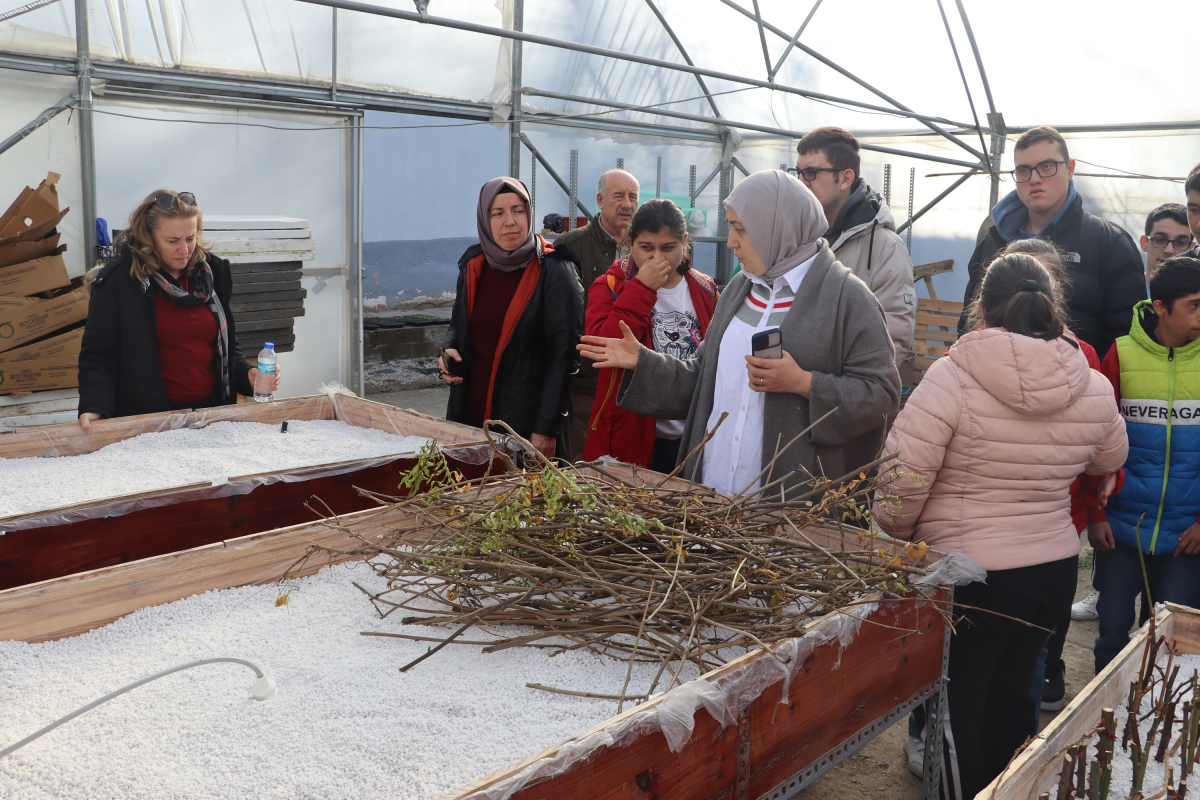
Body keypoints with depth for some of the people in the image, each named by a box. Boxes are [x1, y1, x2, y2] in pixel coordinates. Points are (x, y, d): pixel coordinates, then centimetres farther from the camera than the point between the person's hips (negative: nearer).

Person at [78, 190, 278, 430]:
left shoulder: (212, 273, 13)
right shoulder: (117, 281, 0)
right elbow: (97, 356, -1)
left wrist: (247, 375, 2)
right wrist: (94, 409, -17)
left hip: (212, 411, 3)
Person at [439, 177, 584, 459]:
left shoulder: (554, 271, -11)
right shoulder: (473, 264, 5)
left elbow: (563, 354, -14)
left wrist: (546, 428, -18)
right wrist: (448, 350, -2)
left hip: (526, 421, -5)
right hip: (470, 412, 5)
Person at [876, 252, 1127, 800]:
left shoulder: (951, 377, -19)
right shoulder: (1093, 390, -2)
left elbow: (903, 477, -19)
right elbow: (1109, 460, 18)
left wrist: (896, 530, 0)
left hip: (969, 575, -5)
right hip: (1056, 571, 6)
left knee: (959, 709, 9)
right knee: (1011, 695, 22)